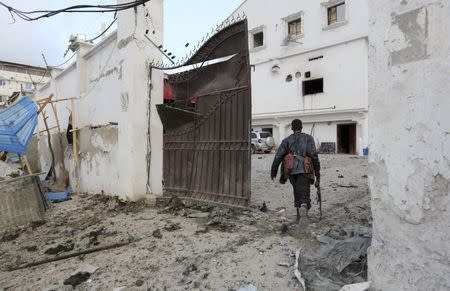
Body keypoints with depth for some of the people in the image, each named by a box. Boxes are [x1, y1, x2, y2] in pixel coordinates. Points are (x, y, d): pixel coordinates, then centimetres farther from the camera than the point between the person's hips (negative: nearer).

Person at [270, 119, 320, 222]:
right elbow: (313, 155, -4)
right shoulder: (308, 138, 9)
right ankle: (304, 206, -40)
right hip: (304, 170, -2)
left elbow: (278, 157, 3)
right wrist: (317, 171, 0)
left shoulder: (287, 140, 13)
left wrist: (273, 172, 10)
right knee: (304, 193, -8)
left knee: (297, 192, 20)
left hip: (291, 172, 3)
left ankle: (299, 217, 23)